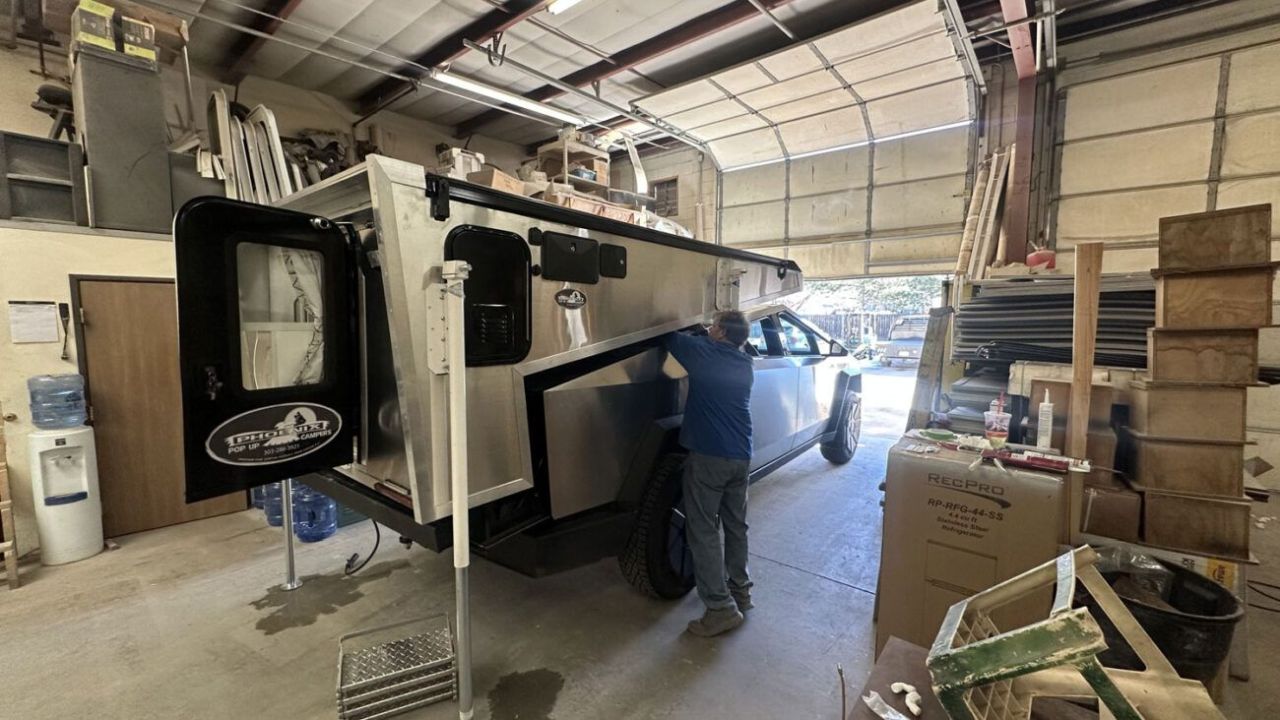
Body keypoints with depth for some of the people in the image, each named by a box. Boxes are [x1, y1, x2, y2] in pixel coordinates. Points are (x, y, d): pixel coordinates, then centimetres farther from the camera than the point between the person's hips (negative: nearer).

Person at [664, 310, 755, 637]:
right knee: (736, 526, 19)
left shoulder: (702, 352, -7)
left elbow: (669, 338, 8)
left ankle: (721, 608, 2)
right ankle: (740, 590, 33)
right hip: (741, 456, 7)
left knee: (703, 531, 0)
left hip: (708, 456, -7)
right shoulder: (745, 364, 11)